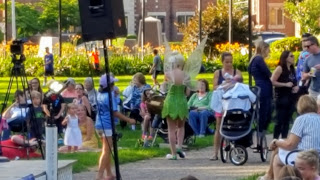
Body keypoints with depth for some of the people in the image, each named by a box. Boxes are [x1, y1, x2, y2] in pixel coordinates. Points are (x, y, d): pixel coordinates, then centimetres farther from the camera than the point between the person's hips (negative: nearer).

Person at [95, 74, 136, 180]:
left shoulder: (99, 95, 8)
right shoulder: (109, 96, -16)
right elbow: (115, 113, -17)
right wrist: (129, 120, -13)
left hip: (99, 125, 8)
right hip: (107, 126, -8)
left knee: (106, 150, 16)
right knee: (106, 151, -6)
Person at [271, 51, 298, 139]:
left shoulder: (292, 69, 13)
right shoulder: (280, 68, -8)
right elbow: (272, 82, -15)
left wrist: (296, 87, 4)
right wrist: (285, 84, -19)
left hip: (291, 98, 7)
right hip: (282, 98, -7)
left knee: (287, 120, 8)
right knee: (280, 121, -7)